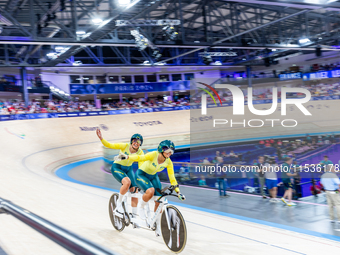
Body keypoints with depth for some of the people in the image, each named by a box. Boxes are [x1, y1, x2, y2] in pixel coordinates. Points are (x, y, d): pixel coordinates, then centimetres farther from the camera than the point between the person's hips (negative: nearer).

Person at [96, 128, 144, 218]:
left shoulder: (140, 152, -12)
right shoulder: (125, 146, -22)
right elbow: (109, 145, -28)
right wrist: (101, 138, -44)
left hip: (128, 169, 4)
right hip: (117, 167, -4)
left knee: (134, 191, -6)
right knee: (127, 182, -33)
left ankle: (134, 215, 8)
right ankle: (119, 204, -12)